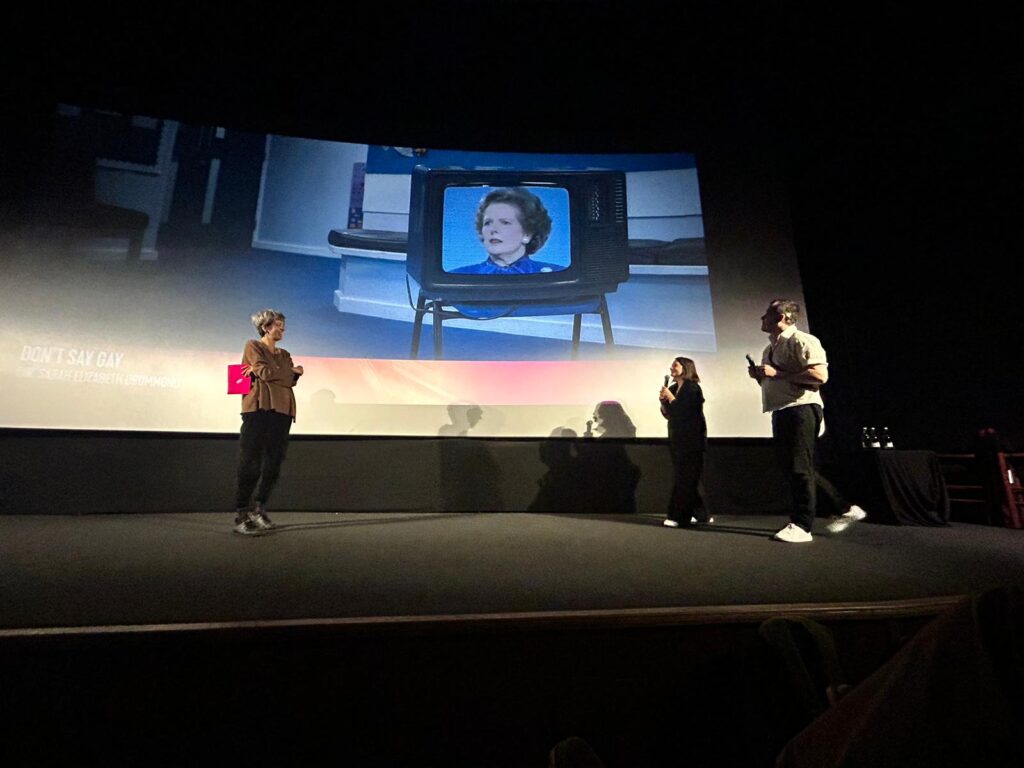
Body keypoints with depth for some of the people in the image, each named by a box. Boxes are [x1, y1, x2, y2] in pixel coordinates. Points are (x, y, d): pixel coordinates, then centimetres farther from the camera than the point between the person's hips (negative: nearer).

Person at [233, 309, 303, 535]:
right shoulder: (253, 346, 8)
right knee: (250, 464, -6)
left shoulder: (284, 355, 23)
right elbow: (266, 373, -8)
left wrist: (266, 371, -4)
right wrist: (292, 371, 5)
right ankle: (241, 517, 0)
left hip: (281, 411, 5)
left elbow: (291, 381, 7)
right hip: (259, 408, -5)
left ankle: (258, 509, 15)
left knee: (274, 464, 2)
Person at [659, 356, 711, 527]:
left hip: (691, 440, -8)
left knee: (684, 479, -5)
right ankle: (701, 515, 19)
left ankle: (677, 516, -1)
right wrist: (663, 401, -3)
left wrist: (670, 397, -14)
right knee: (685, 478, 10)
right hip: (677, 439, 8)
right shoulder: (672, 388, 11)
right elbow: (668, 415, 13)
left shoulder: (692, 388, -10)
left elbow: (685, 412, -20)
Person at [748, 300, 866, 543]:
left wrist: (777, 373, -21)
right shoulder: (770, 349, 18)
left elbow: (820, 375, -22)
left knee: (800, 468, -5)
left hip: (801, 409, -10)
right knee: (793, 467, 14)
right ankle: (846, 509, 27)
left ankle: (801, 526, 4)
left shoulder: (802, 341, -9)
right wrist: (759, 376, 7)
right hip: (781, 412, 10)